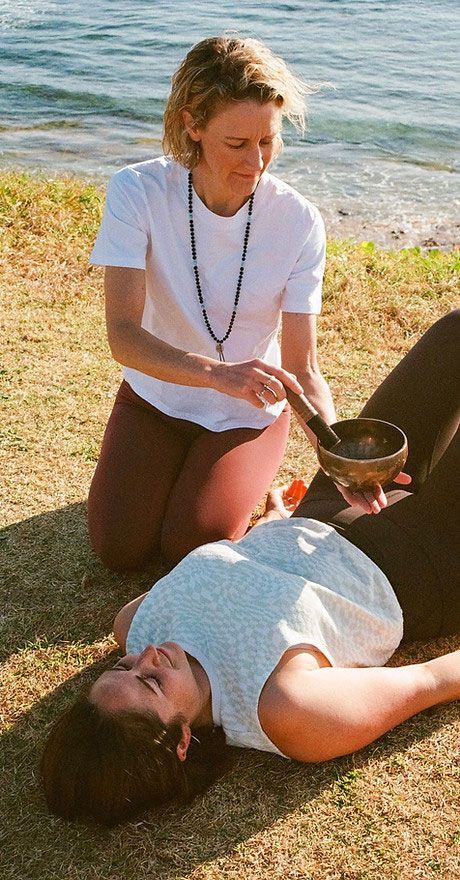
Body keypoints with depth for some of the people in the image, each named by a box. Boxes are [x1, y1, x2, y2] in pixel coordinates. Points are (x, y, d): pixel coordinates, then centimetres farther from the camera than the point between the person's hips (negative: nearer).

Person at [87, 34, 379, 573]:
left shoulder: (299, 221, -22)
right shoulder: (138, 192, -23)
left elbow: (302, 366, -21)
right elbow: (123, 335, -30)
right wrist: (216, 372, -49)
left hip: (249, 412, -1)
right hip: (156, 393, 1)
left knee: (190, 546, -13)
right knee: (118, 547, -7)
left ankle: (249, 474, 18)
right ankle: (178, 461, 22)